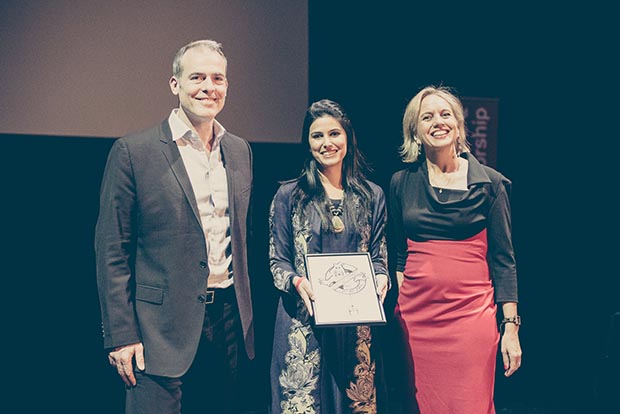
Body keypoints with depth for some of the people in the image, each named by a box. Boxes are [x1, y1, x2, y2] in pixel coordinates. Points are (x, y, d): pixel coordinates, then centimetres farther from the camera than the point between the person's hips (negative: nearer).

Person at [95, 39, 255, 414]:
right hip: (162, 325, -5)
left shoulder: (240, 151, 9)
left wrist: (246, 313, 13)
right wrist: (121, 335, -10)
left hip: (229, 320, 5)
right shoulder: (133, 152, -7)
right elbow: (112, 252, -7)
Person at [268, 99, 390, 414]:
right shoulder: (289, 195, 2)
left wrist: (380, 278, -10)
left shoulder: (372, 196, 8)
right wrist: (297, 282, -17)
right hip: (304, 320, -2)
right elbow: (277, 261, 2)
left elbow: (379, 256, 11)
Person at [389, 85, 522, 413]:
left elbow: (504, 259, 1)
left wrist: (511, 326, -3)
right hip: (416, 312, 2)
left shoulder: (490, 183, 1)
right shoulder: (402, 183, 7)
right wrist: (397, 303, 7)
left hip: (471, 311, -2)